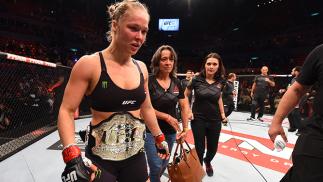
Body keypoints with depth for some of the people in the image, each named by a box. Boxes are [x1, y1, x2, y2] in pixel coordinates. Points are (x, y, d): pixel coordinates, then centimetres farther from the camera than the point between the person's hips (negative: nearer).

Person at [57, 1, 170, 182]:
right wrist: (72, 155, -23)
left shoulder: (141, 68, 0)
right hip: (100, 159, -4)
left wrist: (159, 137, 14)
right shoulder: (90, 64, -14)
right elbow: (67, 111, -11)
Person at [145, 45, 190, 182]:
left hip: (171, 132, 5)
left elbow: (184, 106, 6)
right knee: (156, 166, -4)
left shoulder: (176, 82, 1)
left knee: (164, 165, 20)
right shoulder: (149, 81, -14)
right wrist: (167, 117, -18)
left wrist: (185, 128, 1)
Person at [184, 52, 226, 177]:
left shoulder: (220, 81, -2)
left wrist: (222, 113, 9)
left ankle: (207, 162, 51)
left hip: (215, 120, 4)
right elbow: (185, 95, 0)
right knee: (200, 148, 7)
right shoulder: (196, 79, -12)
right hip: (198, 119, -3)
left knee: (213, 148, 16)